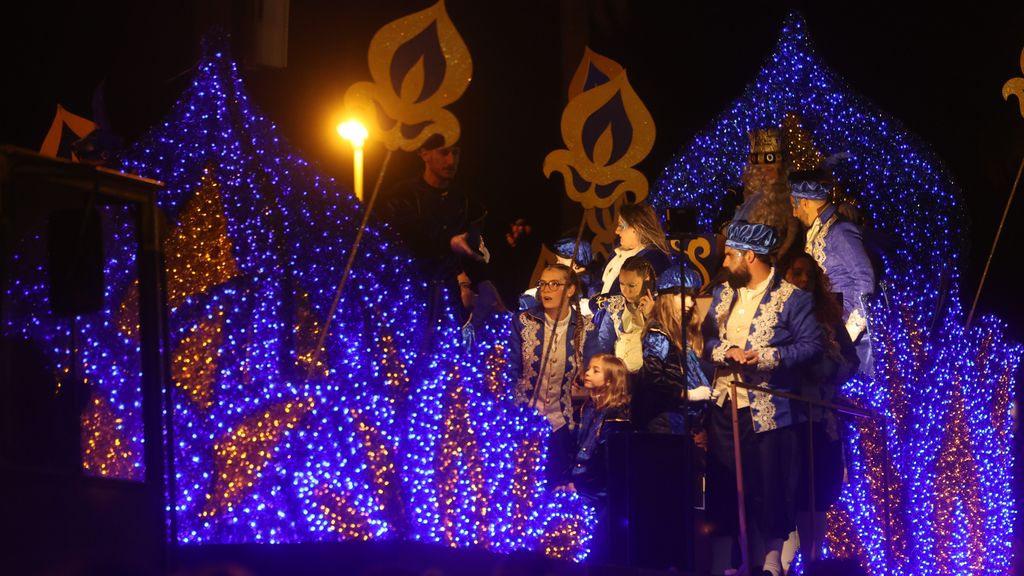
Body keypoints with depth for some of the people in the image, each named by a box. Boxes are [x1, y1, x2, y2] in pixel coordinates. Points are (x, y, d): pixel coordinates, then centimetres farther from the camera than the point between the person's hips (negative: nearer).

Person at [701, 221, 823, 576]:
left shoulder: (792, 298, -8)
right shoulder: (723, 293, 12)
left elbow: (812, 345, -12)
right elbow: (706, 338, 10)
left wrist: (765, 356, -22)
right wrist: (725, 351, -12)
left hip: (767, 409, -6)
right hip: (724, 404, 6)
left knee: (768, 486, 0)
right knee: (724, 484, 9)